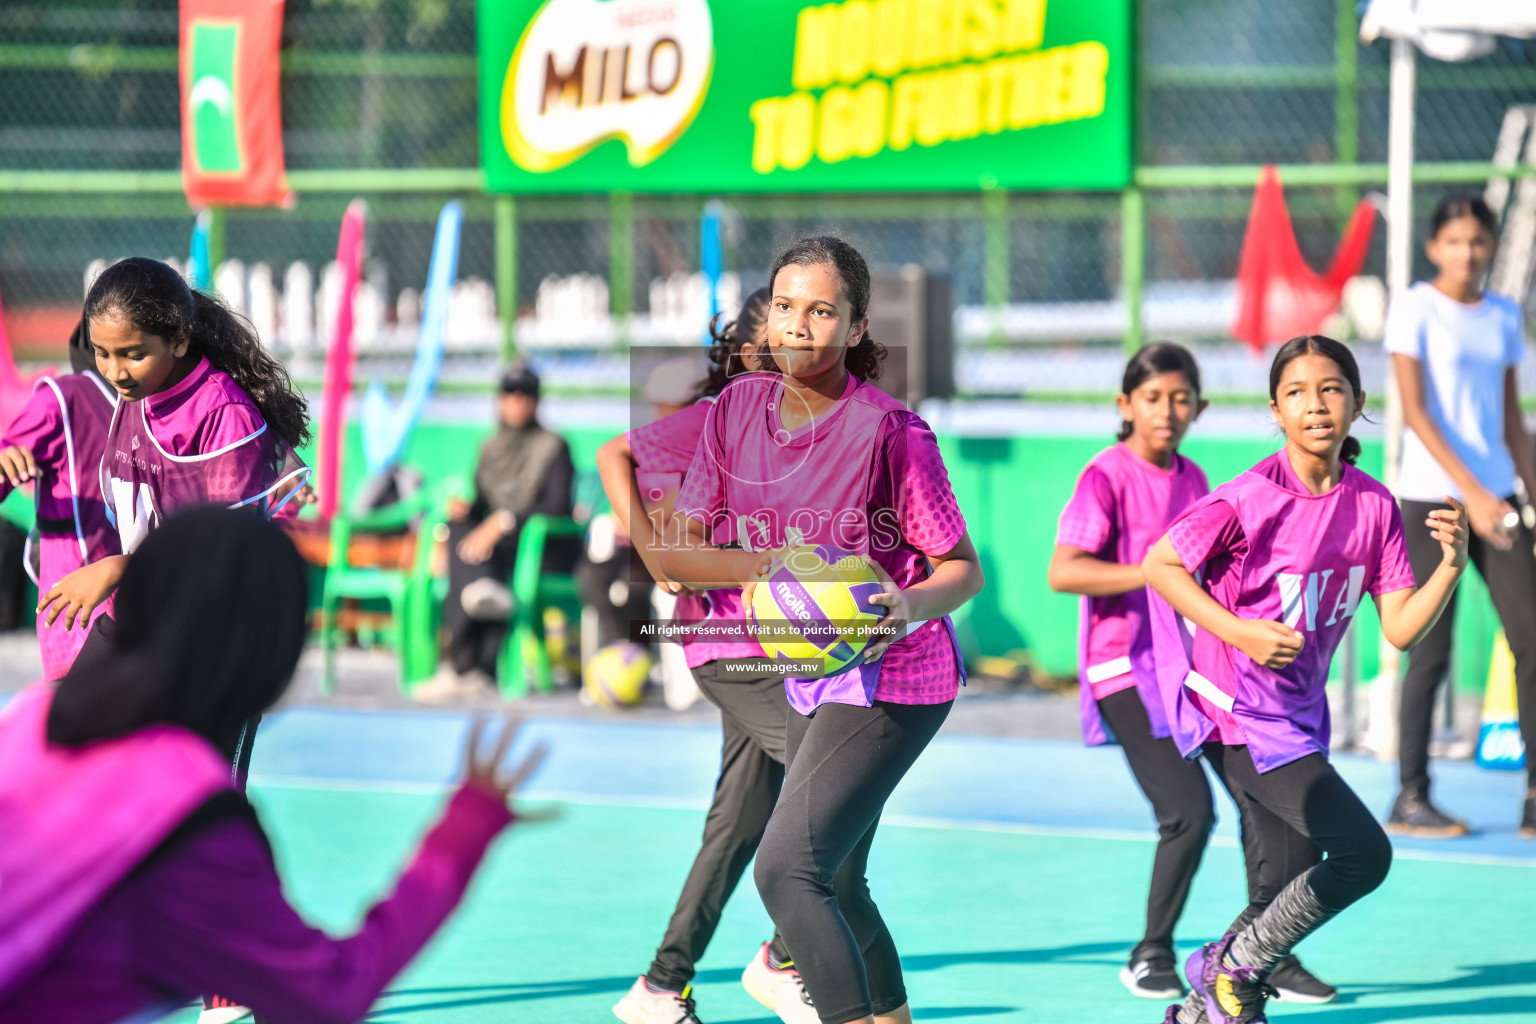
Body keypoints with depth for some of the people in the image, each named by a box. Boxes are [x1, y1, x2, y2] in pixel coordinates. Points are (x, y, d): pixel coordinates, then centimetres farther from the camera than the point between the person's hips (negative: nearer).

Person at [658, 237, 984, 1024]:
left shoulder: (891, 431, -17)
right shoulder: (738, 409, -1)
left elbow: (963, 569, -11)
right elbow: (674, 552, -2)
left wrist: (909, 606, -33)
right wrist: (773, 566, -20)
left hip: (891, 677, -7)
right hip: (806, 678, 7)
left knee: (786, 869, -21)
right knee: (837, 887, 20)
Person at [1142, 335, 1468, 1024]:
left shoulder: (1373, 505, 0)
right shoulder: (1251, 499, -17)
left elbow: (1400, 629, 1)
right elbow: (1158, 565, -12)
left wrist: (1451, 564, -14)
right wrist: (1238, 631, -21)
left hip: (1298, 715, 7)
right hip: (1241, 711, -7)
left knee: (1289, 888, 12)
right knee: (1363, 852, -16)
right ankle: (1229, 967, 0)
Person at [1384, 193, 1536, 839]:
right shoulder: (1415, 308, -3)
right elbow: (1416, 412, -11)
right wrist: (1472, 492, -18)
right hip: (1432, 497, -5)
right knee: (1431, 652, -4)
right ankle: (1410, 799, 5)